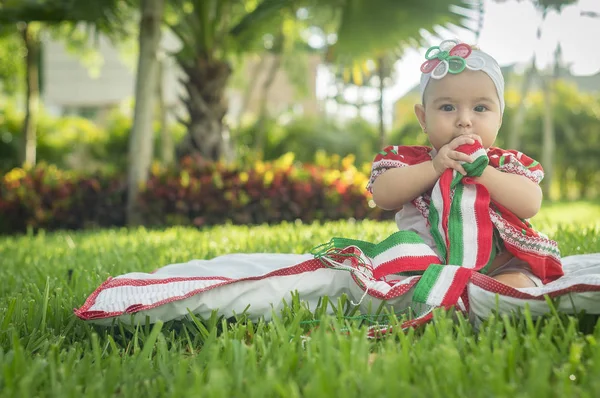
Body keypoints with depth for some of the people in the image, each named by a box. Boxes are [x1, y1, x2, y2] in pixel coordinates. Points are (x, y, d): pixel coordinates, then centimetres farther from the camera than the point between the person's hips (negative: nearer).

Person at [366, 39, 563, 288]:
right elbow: (382, 195, -13)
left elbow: (530, 204, -13)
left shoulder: (507, 163, 4)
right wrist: (433, 167, -22)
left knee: (516, 283, -28)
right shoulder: (410, 158, 4)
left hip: (500, 270, 0)